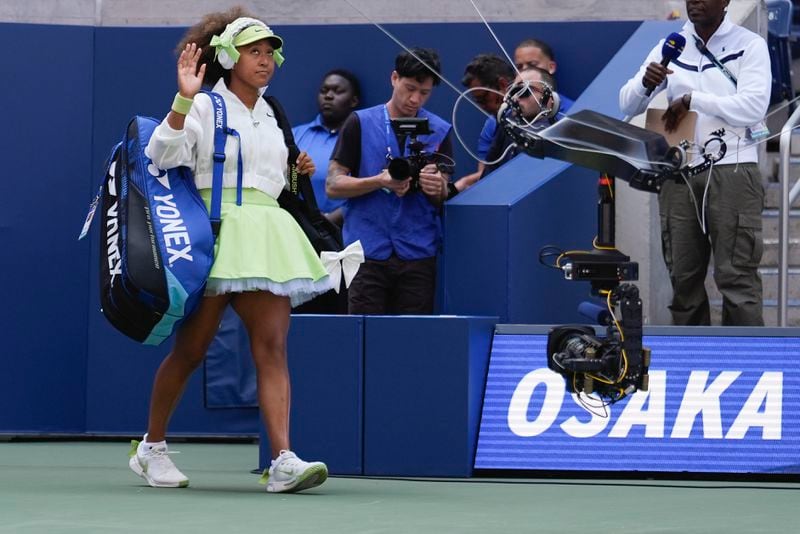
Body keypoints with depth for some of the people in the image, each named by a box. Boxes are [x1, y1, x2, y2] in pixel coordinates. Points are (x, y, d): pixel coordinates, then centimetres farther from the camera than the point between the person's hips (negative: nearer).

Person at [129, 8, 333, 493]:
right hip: (217, 230, -6)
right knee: (191, 348, 1)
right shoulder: (205, 107, -2)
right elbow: (164, 156, -16)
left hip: (266, 231, 6)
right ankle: (151, 448, 19)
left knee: (272, 347, -8)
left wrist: (297, 172, 13)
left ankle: (283, 461, -18)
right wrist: (184, 99, -25)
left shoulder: (268, 115, 19)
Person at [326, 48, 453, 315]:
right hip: (368, 251, -1)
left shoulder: (439, 131, 9)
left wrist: (437, 188, -15)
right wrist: (380, 182, -16)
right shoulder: (360, 124, 4)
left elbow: (444, 200, 10)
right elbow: (333, 185, 0)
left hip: (418, 255, 2)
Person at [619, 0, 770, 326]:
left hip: (731, 171, -4)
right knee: (683, 276, 6)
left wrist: (692, 99, -13)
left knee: (736, 276, -8)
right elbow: (627, 106, 8)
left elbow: (753, 107, -13)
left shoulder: (749, 46, 0)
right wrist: (646, 83, -14)